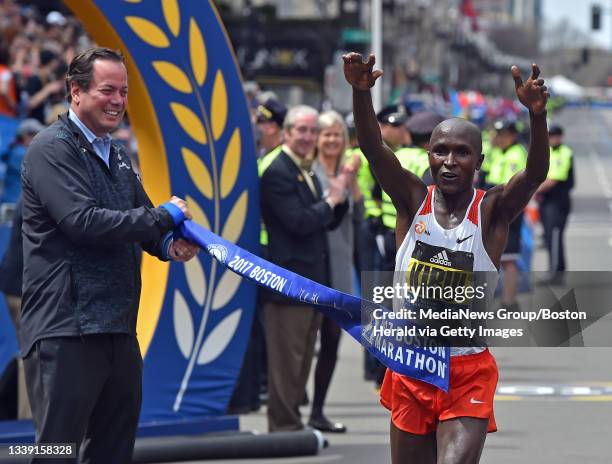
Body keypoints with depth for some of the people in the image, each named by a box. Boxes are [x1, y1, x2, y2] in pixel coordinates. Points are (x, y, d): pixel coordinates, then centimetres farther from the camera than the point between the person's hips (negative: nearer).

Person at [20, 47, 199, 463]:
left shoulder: (117, 157, 20)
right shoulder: (52, 149, -8)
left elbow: (142, 223, 19)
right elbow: (83, 221, -20)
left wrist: (169, 245, -6)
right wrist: (166, 217, -12)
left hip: (119, 330, 9)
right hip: (65, 330, -9)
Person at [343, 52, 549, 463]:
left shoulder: (493, 210, -5)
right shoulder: (414, 200, -1)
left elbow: (536, 173, -24)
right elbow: (373, 149, -15)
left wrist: (537, 115, -43)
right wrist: (361, 92, -35)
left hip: (469, 372, -3)